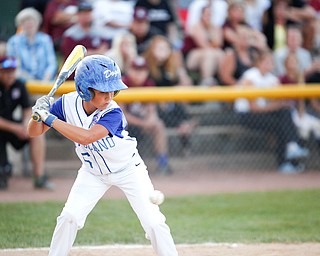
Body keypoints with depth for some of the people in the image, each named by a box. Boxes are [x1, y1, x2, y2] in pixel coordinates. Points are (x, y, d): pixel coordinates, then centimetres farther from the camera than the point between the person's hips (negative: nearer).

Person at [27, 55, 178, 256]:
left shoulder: (113, 113, -33)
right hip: (93, 172, 3)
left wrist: (50, 118, -47)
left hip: (129, 170, -3)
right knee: (69, 216, -11)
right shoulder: (68, 103, -20)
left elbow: (86, 137, -48)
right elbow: (34, 132, -14)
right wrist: (38, 114, -36)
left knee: (154, 222, -9)